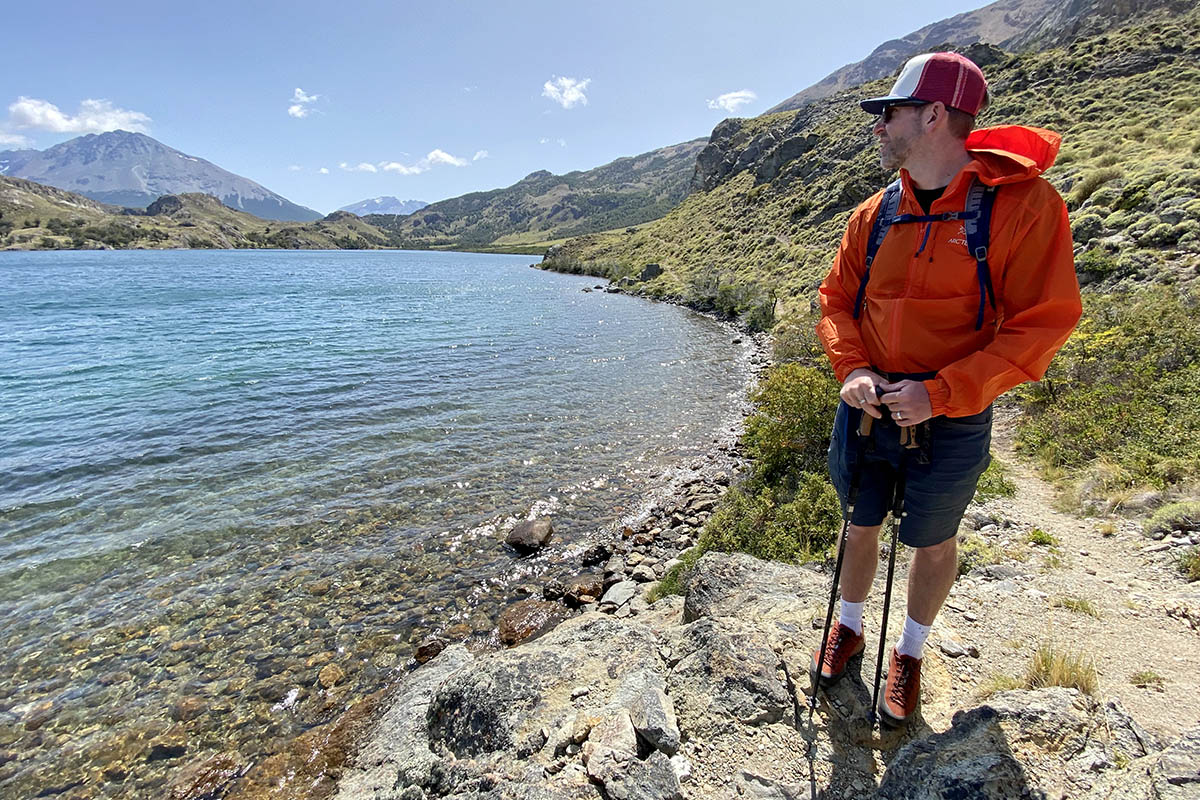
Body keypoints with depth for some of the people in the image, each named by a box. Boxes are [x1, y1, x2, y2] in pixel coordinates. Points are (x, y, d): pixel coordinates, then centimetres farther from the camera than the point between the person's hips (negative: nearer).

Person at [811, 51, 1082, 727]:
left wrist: (941, 393, -23)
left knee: (933, 544, 15)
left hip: (950, 424, -4)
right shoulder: (875, 214, 1)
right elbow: (837, 302, 7)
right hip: (866, 410, 4)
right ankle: (849, 628, 44)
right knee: (861, 526, 19)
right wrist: (853, 369, -12)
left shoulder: (1023, 203, -13)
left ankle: (910, 654, 40)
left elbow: (1042, 324, -15)